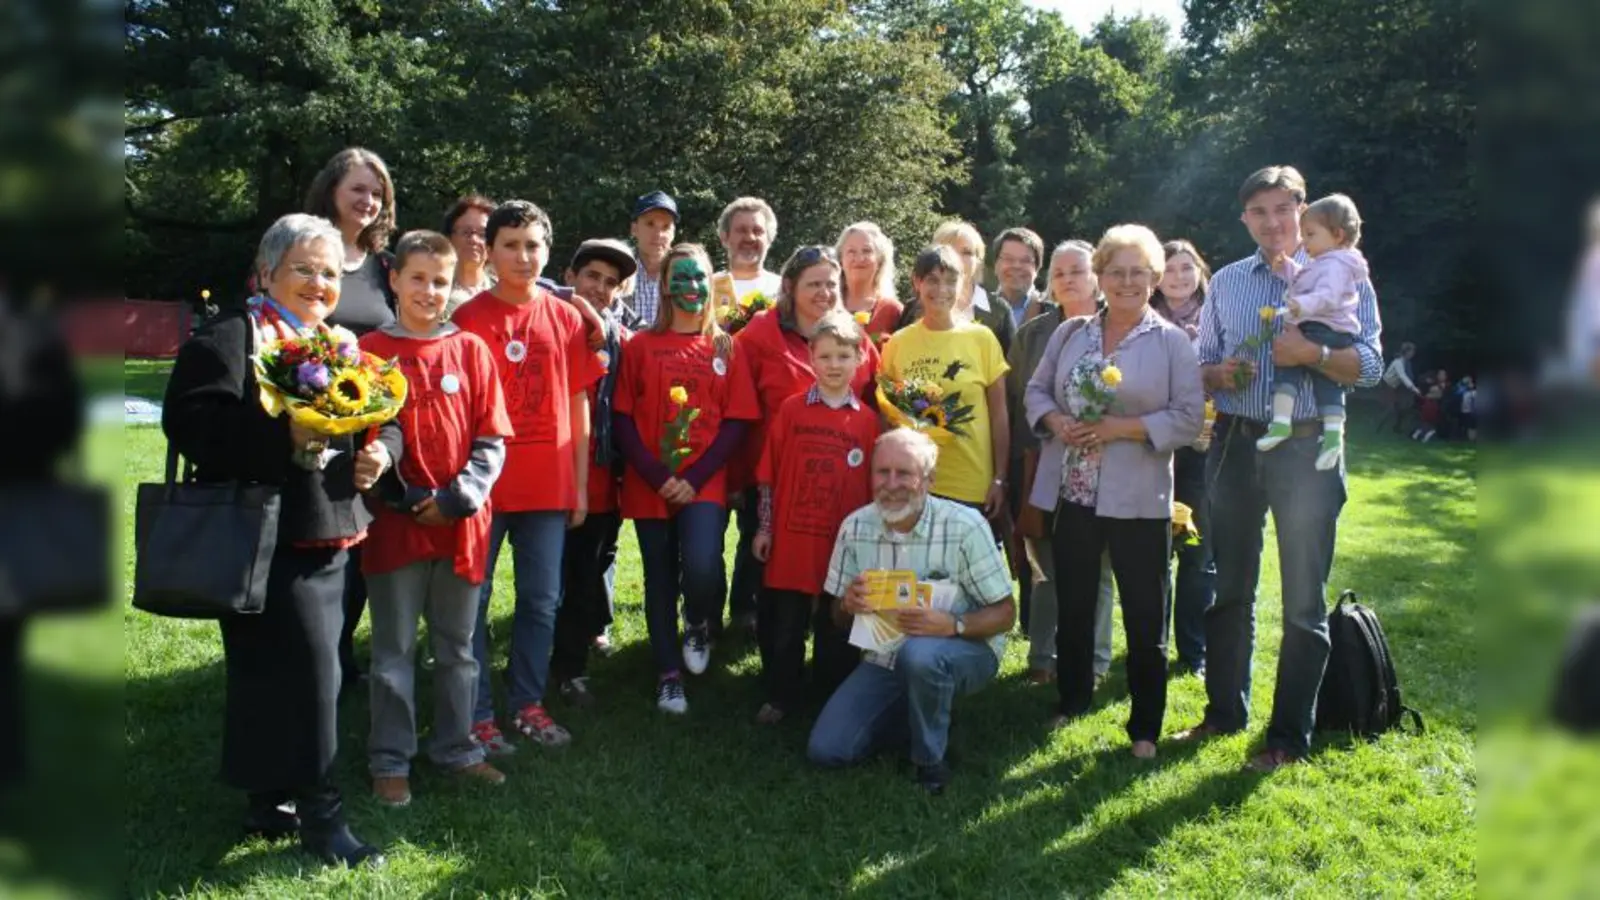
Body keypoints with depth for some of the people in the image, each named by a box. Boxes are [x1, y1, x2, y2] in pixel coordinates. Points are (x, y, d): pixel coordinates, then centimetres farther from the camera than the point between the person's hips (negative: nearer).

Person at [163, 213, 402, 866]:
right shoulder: (230, 336, -7)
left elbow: (385, 417, 18)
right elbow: (189, 421, -19)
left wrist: (380, 451, -5)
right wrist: (284, 439, -29)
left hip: (331, 533, 8)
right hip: (266, 535, -7)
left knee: (276, 672, 15)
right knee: (308, 667, -7)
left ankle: (268, 803, 26)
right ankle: (318, 814, 6)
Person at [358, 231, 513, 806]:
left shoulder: (471, 350, 4)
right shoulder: (371, 351, -1)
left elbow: (492, 438, 2)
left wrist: (460, 496, -10)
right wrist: (402, 496, -11)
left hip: (462, 521, 2)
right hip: (396, 521, -2)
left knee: (458, 646, 12)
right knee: (394, 649, 7)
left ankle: (456, 748, 26)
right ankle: (390, 760, 18)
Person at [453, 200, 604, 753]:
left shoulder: (566, 319, 6)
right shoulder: (469, 319, -3)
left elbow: (579, 407, 8)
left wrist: (581, 484, 6)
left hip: (548, 486, 3)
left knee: (541, 601, 11)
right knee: (473, 600, 4)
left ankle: (528, 703, 25)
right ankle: (476, 713, 15)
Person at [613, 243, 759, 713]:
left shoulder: (727, 348, 7)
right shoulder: (641, 345, 5)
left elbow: (736, 422, 1)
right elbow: (623, 419, 1)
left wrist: (694, 478, -10)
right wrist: (657, 477, -11)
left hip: (705, 485, -1)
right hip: (650, 487, 1)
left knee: (702, 568, -21)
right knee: (660, 582, 8)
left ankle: (699, 625, 12)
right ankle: (669, 675, 24)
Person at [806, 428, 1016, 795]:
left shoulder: (965, 525, -18)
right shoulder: (855, 527, -6)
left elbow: (1004, 613, -13)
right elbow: (839, 617, 5)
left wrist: (952, 625, -33)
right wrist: (848, 604, -20)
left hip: (964, 650, -4)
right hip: (885, 659, 4)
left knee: (919, 654, -39)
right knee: (825, 750, -9)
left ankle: (931, 762, -11)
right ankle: (920, 714, 16)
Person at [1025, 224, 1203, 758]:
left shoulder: (1172, 342, -3)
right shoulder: (1070, 334, 9)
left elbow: (1188, 417, -8)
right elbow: (1037, 390, 12)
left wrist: (1121, 428, -17)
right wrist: (1056, 422, -9)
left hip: (1138, 499, -3)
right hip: (1072, 493, 3)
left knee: (1145, 617, 4)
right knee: (1072, 608, 15)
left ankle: (1145, 728, 18)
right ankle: (1072, 704, 33)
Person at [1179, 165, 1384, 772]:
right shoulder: (1226, 282, 11)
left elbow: (1369, 365, -6)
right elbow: (1202, 368, 13)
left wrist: (1312, 353, -23)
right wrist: (1221, 373, -9)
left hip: (1307, 449, -3)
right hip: (1236, 445, 4)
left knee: (1304, 602, 2)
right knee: (1228, 589, 11)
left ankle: (1289, 736, 12)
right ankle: (1225, 712, 26)